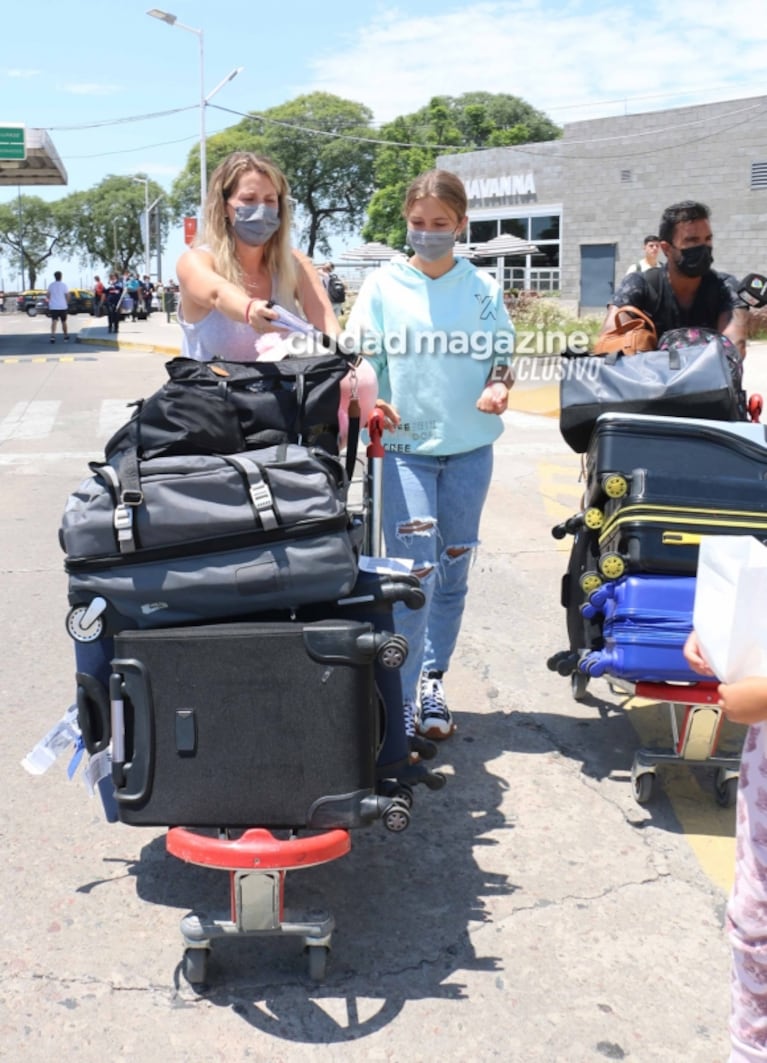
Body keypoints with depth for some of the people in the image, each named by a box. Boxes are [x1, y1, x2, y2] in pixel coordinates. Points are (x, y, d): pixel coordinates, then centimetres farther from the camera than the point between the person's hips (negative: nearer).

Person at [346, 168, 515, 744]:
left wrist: (498, 387, -13)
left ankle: (432, 680, 27)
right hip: (405, 445, -2)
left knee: (454, 569, 11)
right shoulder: (383, 286, 2)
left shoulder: (483, 287, 6)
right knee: (414, 573, -11)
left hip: (470, 447, 3)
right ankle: (400, 701, -1)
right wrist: (373, 403, -20)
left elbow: (503, 358, 10)